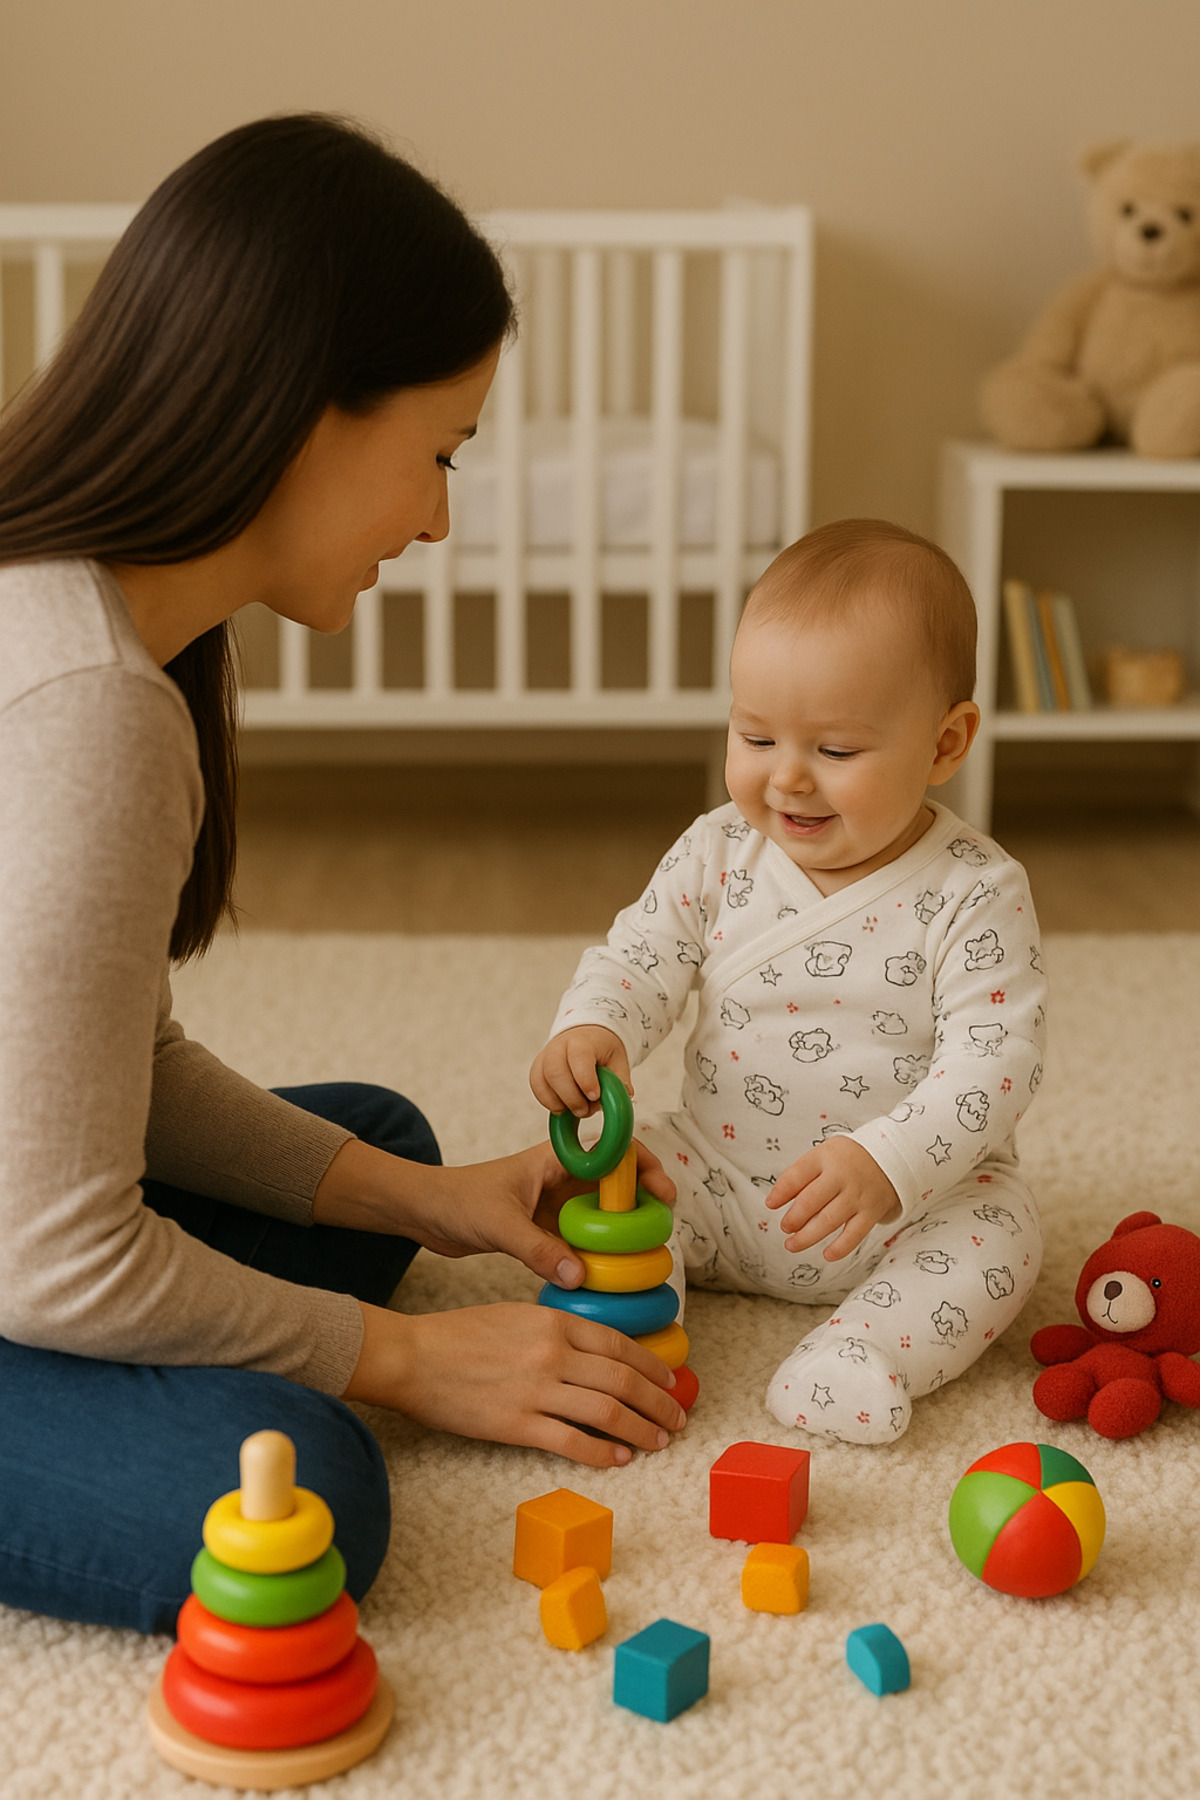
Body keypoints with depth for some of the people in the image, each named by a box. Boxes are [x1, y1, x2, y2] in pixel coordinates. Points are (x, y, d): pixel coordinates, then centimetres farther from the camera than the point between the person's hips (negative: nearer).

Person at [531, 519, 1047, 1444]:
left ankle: (866, 1354, -34)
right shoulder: (718, 856, -5)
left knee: (1001, 1229, -27)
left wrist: (886, 1166, -37)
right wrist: (593, 1030, -24)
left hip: (912, 1200, -3)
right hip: (721, 1182, 3)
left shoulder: (975, 895, -17)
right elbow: (639, 959, 1)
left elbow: (993, 1061, -22)